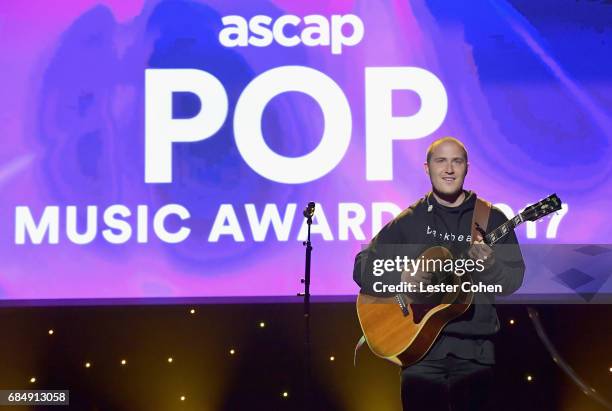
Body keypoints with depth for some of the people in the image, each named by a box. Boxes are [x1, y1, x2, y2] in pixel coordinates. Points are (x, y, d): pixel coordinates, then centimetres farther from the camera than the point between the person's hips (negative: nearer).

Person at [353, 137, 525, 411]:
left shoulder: (491, 218, 5)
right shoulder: (409, 220, 6)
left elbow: (513, 282, 0)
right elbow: (362, 267, 4)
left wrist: (489, 264, -21)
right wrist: (399, 277, -15)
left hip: (474, 347, 0)